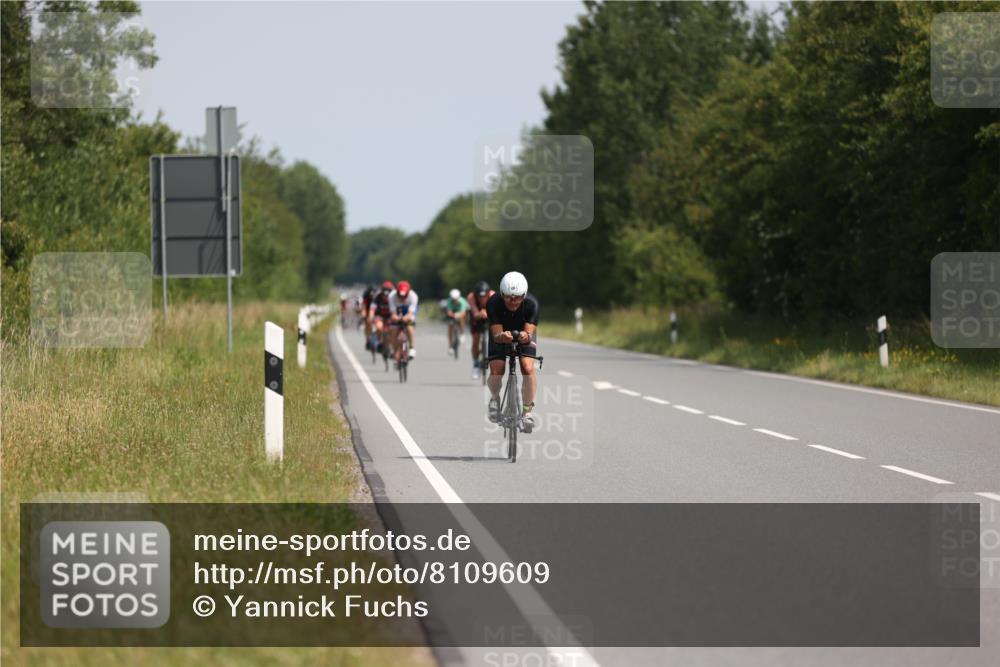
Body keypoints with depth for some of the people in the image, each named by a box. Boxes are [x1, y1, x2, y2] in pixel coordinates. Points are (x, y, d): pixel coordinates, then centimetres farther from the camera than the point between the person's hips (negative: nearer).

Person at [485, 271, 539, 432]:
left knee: (528, 368, -23)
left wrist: (526, 336, -57)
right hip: (501, 334, 0)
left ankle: (528, 409, -8)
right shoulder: (493, 303, -32)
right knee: (496, 371, -18)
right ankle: (495, 399, 14)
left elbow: (530, 333, -33)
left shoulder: (531, 303, -31)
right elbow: (496, 335, -32)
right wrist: (502, 337, -56)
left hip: (524, 334, 0)